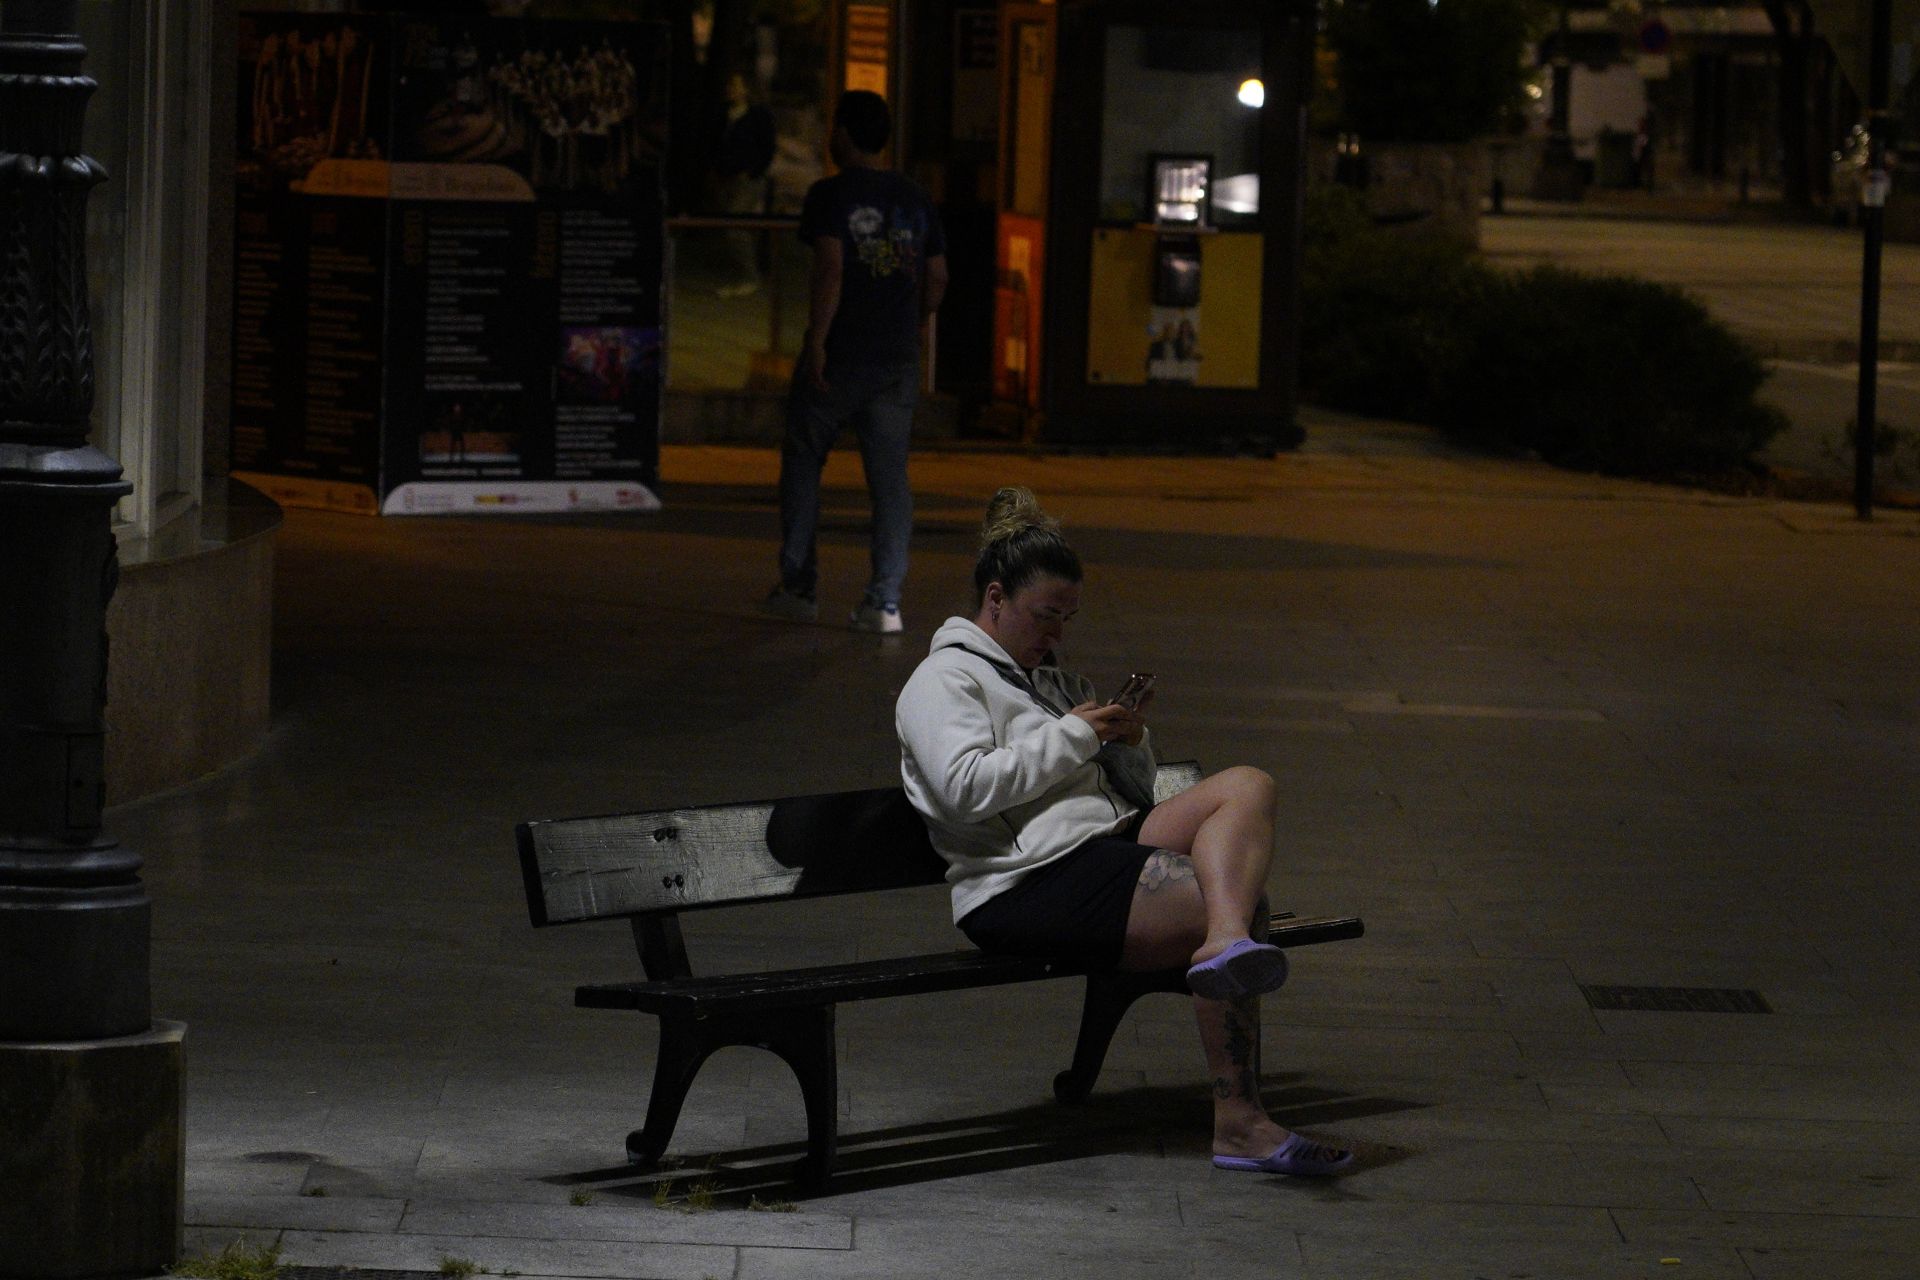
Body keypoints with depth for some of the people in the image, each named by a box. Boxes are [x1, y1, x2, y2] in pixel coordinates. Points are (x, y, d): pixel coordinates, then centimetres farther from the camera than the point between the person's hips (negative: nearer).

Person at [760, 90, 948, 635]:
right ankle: (885, 600, -4)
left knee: (802, 465, 11)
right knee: (890, 476, 3)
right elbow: (937, 278, 10)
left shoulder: (831, 195, -6)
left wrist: (816, 340, -17)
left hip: (837, 357, -4)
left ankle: (798, 587, 13)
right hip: (897, 360, 4)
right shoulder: (914, 201, 9)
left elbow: (830, 269, -17)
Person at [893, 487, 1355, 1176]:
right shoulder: (944, 680, 5)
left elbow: (1132, 793, 32)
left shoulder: (1054, 681, 31)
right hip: (1029, 883, -9)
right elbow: (967, 786, -15)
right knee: (1242, 904, -23)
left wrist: (1128, 742, 9)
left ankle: (1226, 945, -41)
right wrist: (1075, 736, -9)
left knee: (1245, 786, -15)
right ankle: (1238, 1123, -28)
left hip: (1109, 839, 9)